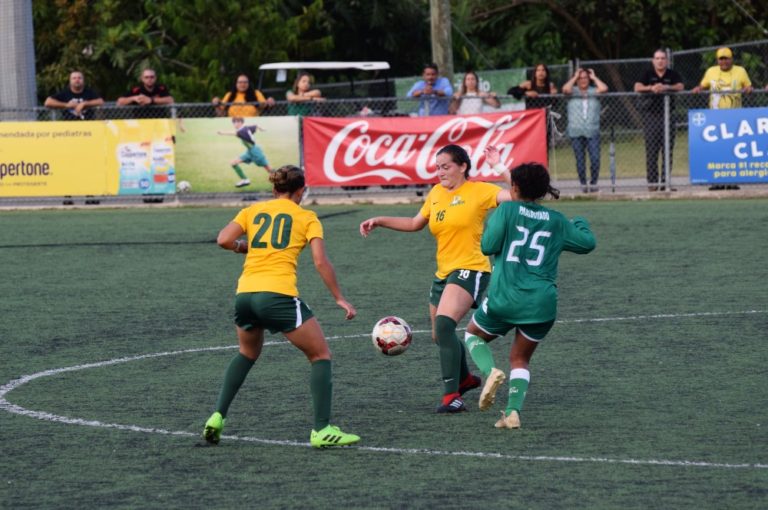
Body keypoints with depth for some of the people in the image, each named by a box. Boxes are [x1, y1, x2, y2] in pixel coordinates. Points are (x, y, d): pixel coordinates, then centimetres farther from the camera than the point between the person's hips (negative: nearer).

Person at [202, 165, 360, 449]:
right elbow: (321, 262, -2)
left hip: (245, 294, 5)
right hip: (279, 295, -5)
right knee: (320, 355, 9)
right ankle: (322, 430, -3)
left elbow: (223, 240, 3)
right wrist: (339, 299, 4)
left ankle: (217, 417, 20)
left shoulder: (253, 211, 16)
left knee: (247, 354, 31)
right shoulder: (307, 218, 8)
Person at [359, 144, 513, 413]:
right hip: (443, 273, 8)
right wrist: (379, 221, 20)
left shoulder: (479, 191, -7)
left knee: (444, 324, -28)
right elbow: (415, 224, 26)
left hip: (470, 270, -8)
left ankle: (452, 396, -27)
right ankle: (465, 378, 46)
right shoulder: (436, 193, 12)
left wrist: (501, 169, -23)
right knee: (440, 336, 18)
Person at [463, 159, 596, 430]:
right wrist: (580, 223, 40)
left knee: (473, 334, 23)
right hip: (543, 304, 3)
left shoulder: (507, 210, -2)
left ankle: (490, 371, -7)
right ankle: (513, 411, -3)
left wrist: (492, 223, 14)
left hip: (505, 299, -3)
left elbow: (488, 246, -7)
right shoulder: (556, 221, 9)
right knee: (520, 359, 19)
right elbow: (587, 243, 19)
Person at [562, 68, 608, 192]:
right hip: (576, 132, 0)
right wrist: (575, 77, -1)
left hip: (592, 132, 0)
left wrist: (594, 77, 4)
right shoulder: (573, 91, 9)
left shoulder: (593, 91, 10)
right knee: (580, 160, 2)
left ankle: (593, 183, 3)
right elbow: (565, 89, -12)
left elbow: (604, 88, -9)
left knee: (595, 158, -10)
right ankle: (583, 184, 10)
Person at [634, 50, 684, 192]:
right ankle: (652, 182, -1)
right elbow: (637, 87, -6)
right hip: (651, 115, -1)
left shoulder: (673, 74, 9)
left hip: (667, 115, 1)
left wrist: (666, 87, -23)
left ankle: (665, 180, 3)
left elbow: (680, 86, -6)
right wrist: (651, 88, -23)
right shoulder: (648, 74, 7)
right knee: (651, 150, -3)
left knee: (668, 149, -1)